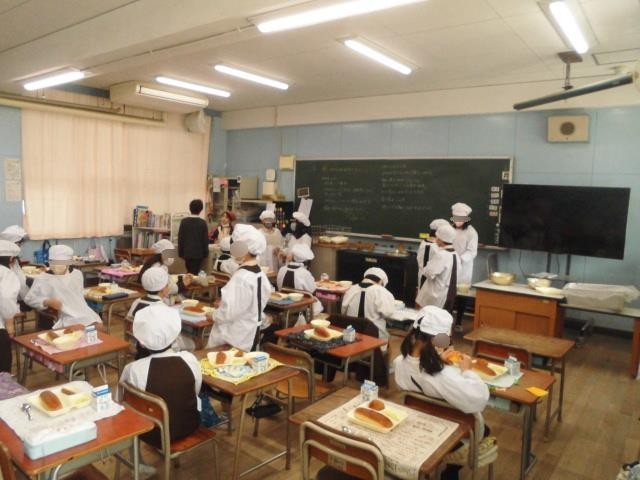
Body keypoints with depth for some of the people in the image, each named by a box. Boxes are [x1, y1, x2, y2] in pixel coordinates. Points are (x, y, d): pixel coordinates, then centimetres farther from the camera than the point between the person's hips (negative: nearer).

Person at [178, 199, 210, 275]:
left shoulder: (184, 221, -3)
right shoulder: (203, 223, -8)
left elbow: (180, 238, 0)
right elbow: (205, 239, -5)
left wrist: (180, 252, 7)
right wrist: (205, 253, 5)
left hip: (187, 252, 2)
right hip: (198, 253, -2)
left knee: (189, 273, 16)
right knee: (194, 273, 1)